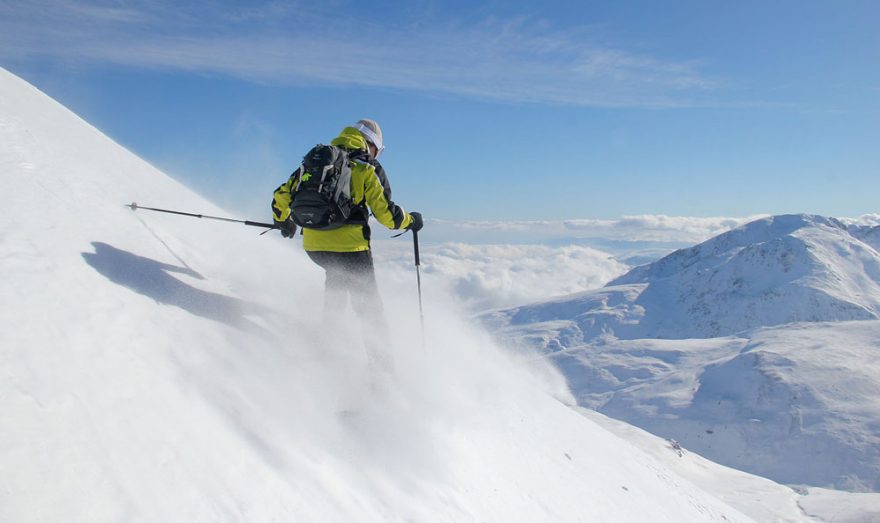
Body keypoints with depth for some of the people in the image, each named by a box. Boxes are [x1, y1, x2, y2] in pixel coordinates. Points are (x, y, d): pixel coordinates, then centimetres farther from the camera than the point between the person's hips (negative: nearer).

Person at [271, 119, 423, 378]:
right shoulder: (369, 170, -1)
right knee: (369, 306, 9)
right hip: (349, 247, -4)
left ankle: (328, 321, 32)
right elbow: (387, 214, -5)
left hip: (312, 245, 5)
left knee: (336, 275, 38)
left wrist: (283, 221, 36)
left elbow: (282, 194, 18)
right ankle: (380, 364, 10)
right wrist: (411, 220, 15)